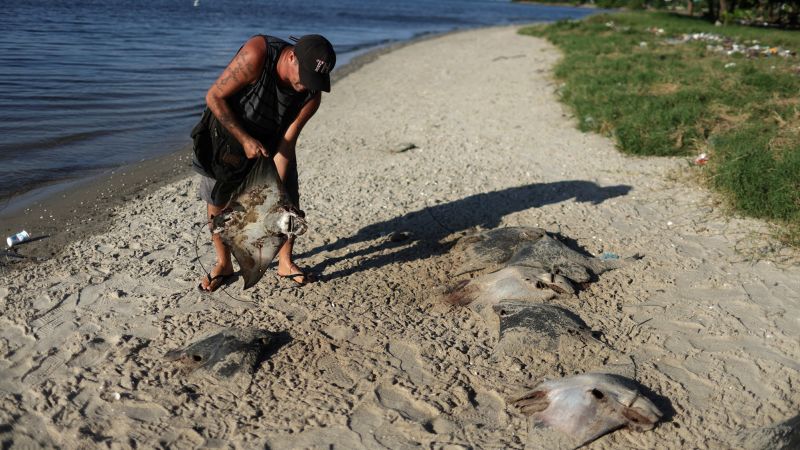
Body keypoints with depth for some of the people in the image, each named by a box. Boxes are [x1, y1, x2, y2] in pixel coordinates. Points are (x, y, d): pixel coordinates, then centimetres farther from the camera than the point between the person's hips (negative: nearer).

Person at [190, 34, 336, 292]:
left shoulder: (312, 95, -26)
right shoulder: (256, 55, -37)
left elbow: (287, 142, -20)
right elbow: (214, 97, -28)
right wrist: (244, 139, -31)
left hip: (272, 140, 3)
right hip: (228, 128, -2)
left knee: (289, 202, -1)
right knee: (216, 200, 2)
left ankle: (285, 263, 20)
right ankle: (223, 264, 22)